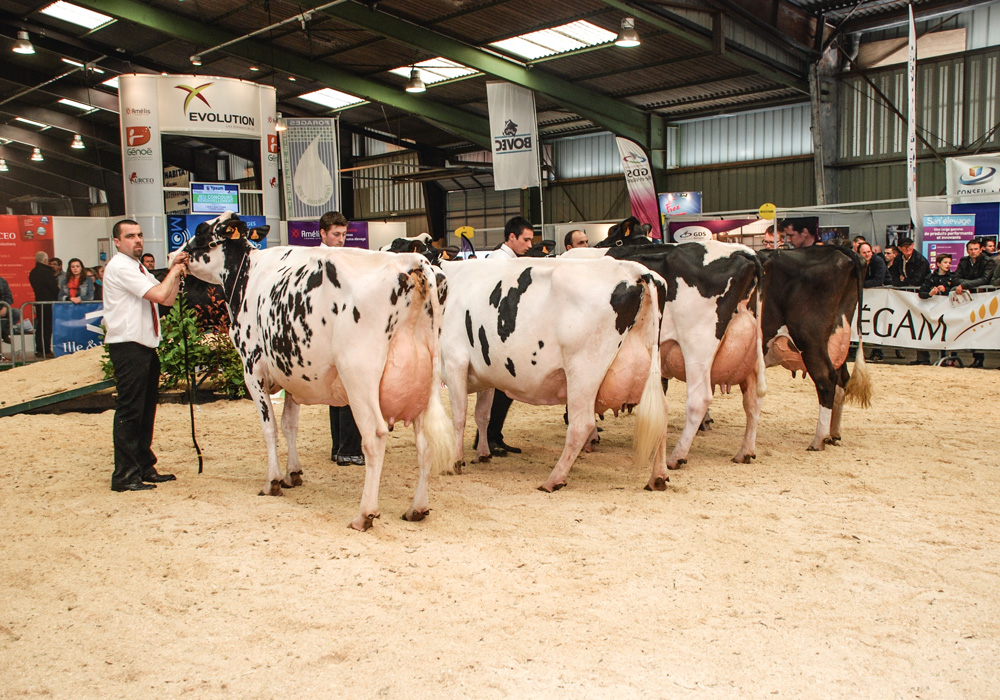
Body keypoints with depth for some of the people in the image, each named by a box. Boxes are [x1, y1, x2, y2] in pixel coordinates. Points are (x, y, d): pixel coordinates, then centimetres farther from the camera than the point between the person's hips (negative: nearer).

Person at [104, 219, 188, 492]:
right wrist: (174, 271, -5)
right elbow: (159, 295, -20)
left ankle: (144, 468, 23)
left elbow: (169, 299, 15)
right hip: (128, 347, -10)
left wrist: (176, 270, 5)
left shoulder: (138, 268, 19)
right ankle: (124, 476, -2)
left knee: (146, 410, 14)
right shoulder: (120, 267, -11)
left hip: (146, 346, 10)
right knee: (129, 412, -7)